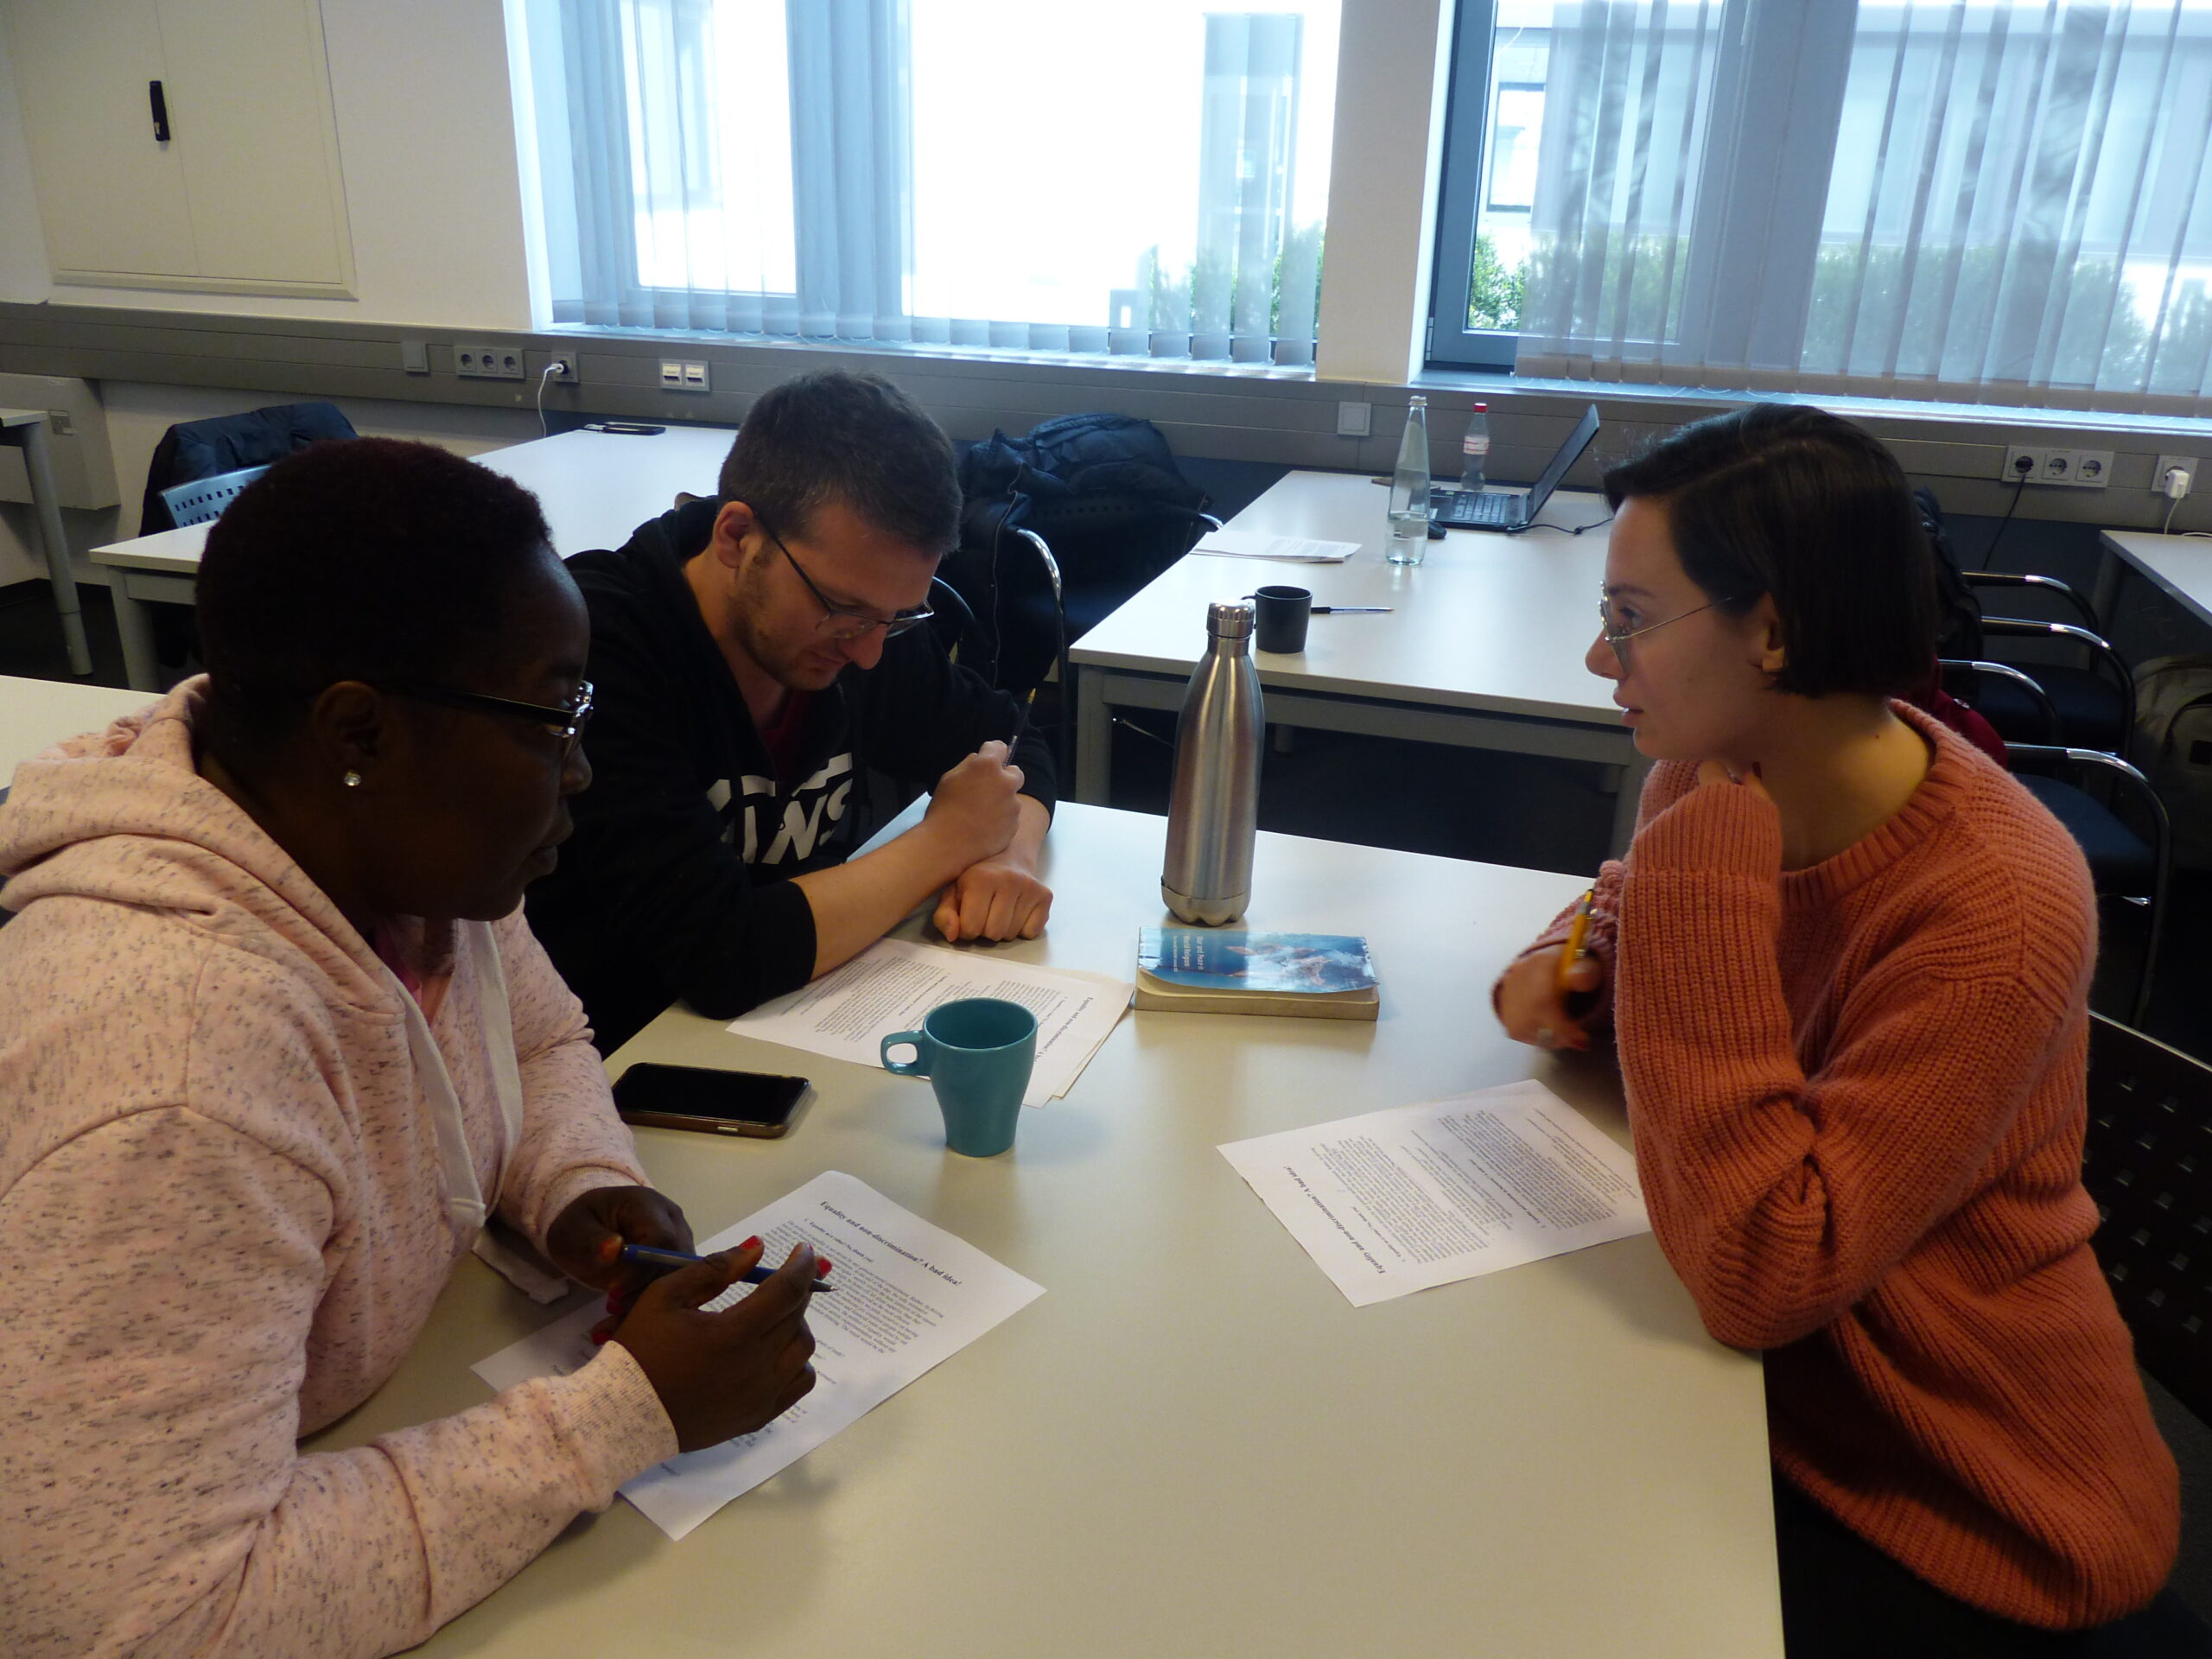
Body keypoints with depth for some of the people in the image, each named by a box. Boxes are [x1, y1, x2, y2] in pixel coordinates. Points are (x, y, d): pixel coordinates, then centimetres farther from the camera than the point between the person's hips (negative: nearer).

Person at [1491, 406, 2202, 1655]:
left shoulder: (1993, 907, -29)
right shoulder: (1717, 775, -8)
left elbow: (1761, 1279, -33)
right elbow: (1634, 906, 15)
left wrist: (1703, 858, -35)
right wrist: (1574, 971, -9)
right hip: (1764, 1378, 6)